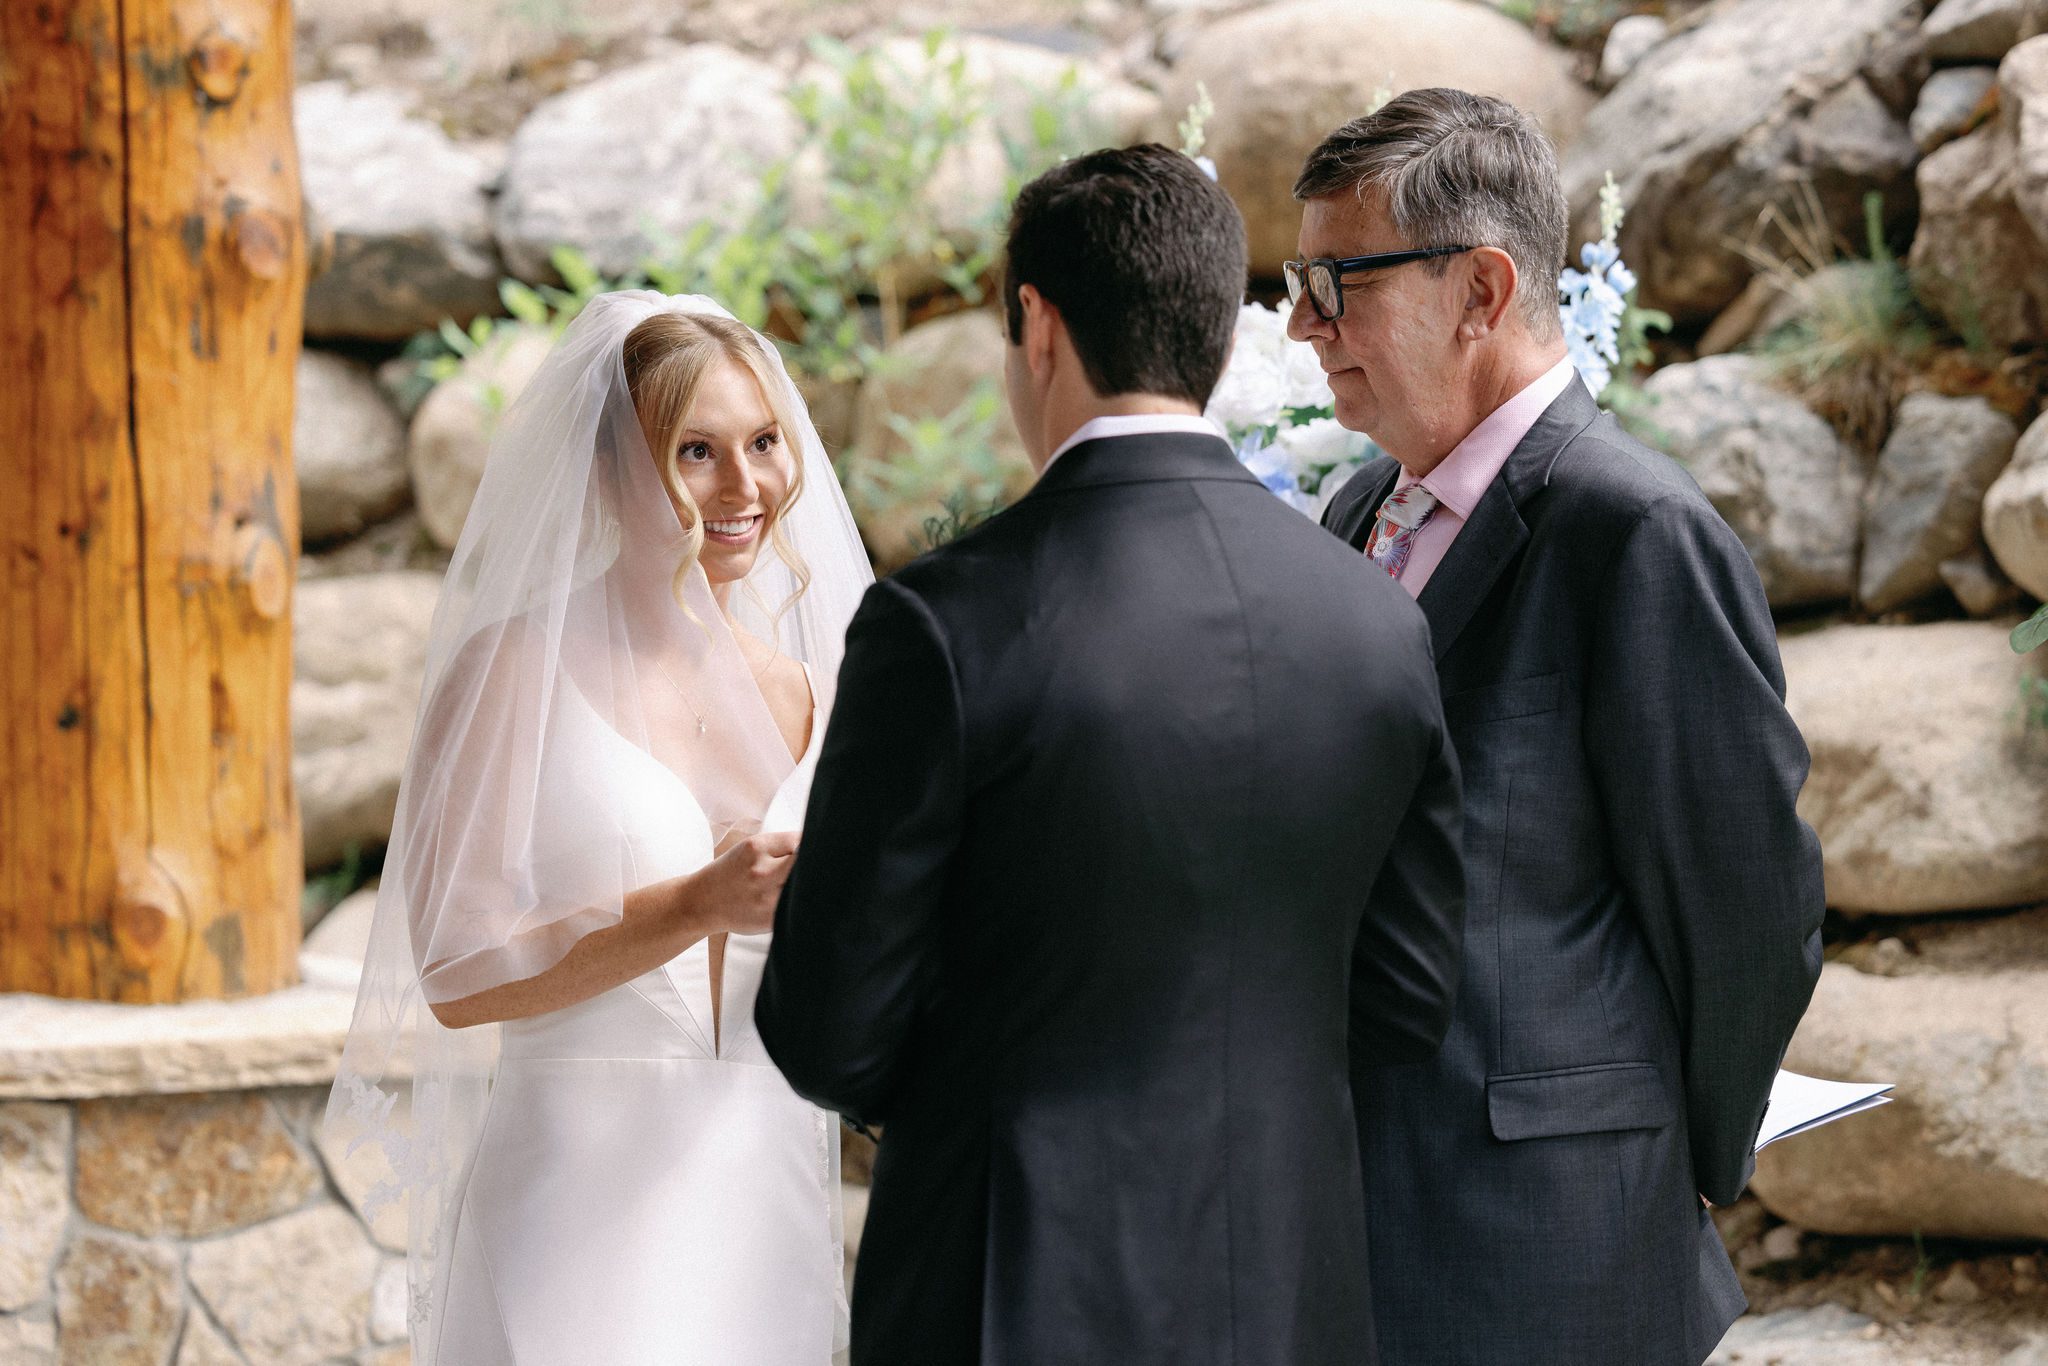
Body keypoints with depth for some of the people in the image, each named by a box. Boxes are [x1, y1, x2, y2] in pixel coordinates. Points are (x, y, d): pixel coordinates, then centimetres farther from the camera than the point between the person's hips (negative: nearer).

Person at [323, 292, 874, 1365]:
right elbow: (459, 975, -11)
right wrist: (698, 905, -21)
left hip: (766, 1222, 5)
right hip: (576, 1219, -4)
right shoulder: (513, 672, -4)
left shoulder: (810, 699, 10)